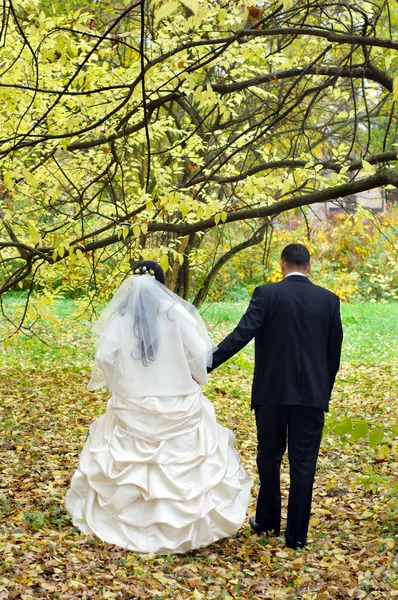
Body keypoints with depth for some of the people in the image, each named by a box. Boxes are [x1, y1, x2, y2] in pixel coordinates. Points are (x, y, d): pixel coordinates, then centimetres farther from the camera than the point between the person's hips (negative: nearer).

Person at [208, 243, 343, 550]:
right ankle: (297, 534, 9)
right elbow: (334, 352, 7)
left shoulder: (267, 294, -7)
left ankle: (268, 520, 29)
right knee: (303, 463, 5)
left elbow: (242, 334, -16)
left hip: (272, 391, -1)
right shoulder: (329, 300, 2)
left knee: (269, 456, 17)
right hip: (312, 394, 1)